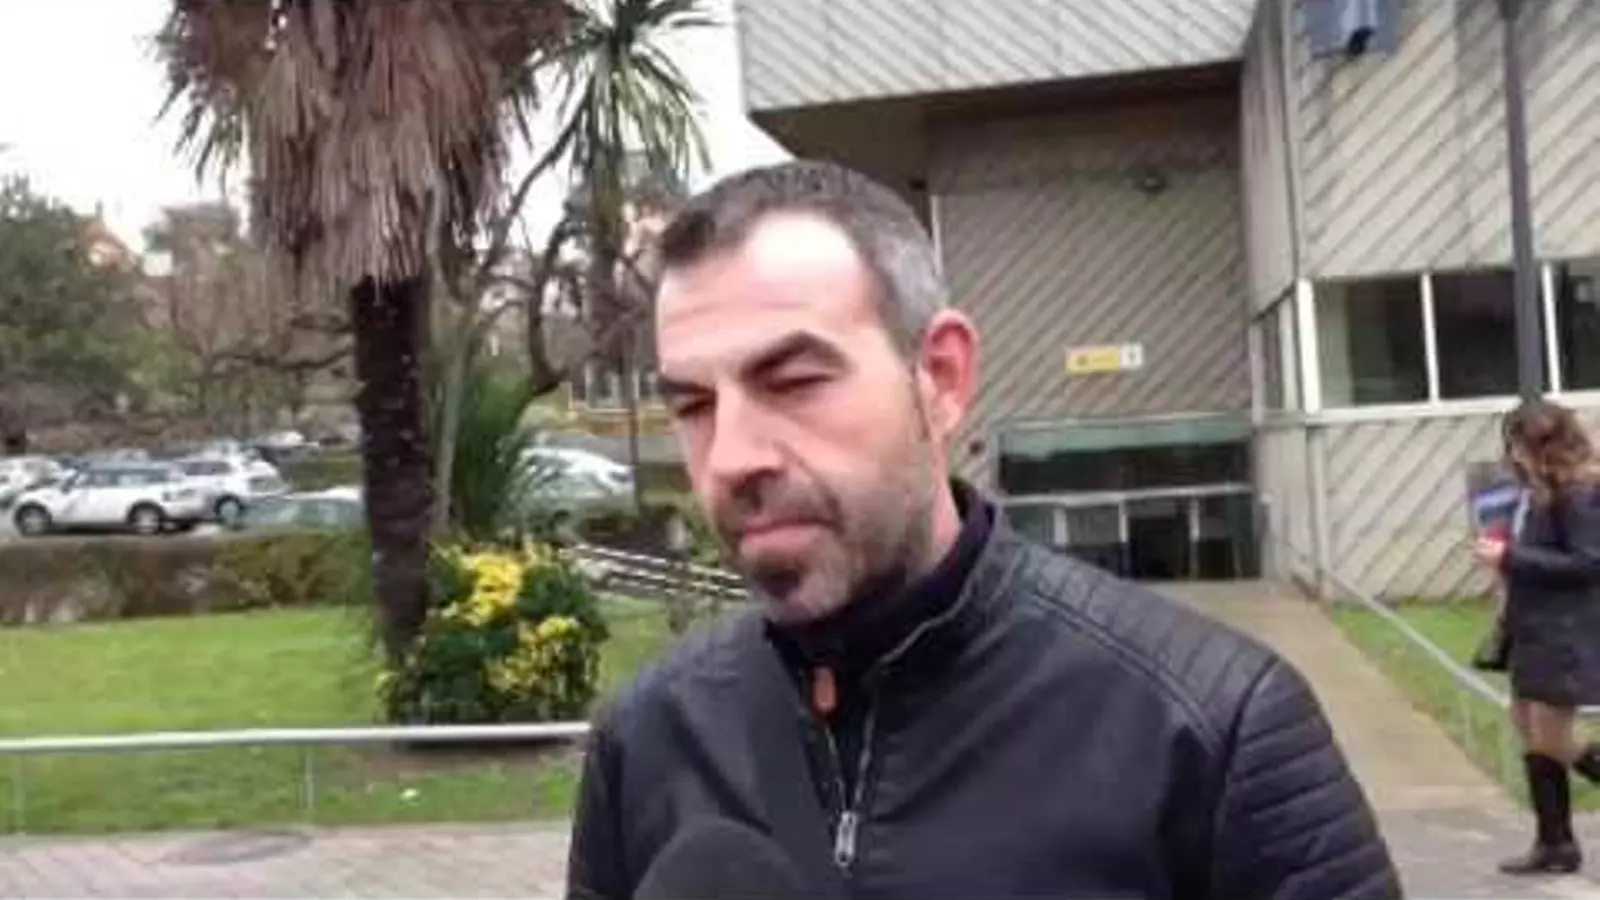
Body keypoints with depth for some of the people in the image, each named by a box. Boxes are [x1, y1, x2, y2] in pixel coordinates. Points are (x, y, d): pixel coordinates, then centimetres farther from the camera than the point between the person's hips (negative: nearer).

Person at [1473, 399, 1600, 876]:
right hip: (1534, 632, 9)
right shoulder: (1538, 490, 8)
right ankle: (1554, 844, 21)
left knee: (1550, 741, -5)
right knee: (1530, 734, 12)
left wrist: (1512, 558, -21)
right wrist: (1506, 557, -3)